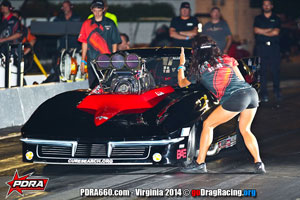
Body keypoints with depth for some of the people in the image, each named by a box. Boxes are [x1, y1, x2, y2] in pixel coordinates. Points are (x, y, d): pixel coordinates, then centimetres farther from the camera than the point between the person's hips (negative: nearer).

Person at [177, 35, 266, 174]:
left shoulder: (199, 69, 13)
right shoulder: (227, 59, 23)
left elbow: (181, 83, 30)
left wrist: (181, 64, 45)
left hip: (235, 97, -5)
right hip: (252, 92, 5)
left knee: (208, 125, 9)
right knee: (245, 130, 23)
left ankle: (200, 164, 6)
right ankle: (258, 164, 13)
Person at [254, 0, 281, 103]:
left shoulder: (276, 19, 12)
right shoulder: (258, 18, 14)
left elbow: (276, 32, -3)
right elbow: (256, 30, -3)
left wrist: (263, 32, -2)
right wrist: (270, 30, -3)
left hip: (274, 47, 0)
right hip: (261, 47, 0)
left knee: (275, 70, -4)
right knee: (262, 71, -4)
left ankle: (277, 92, 4)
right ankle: (264, 94, -2)